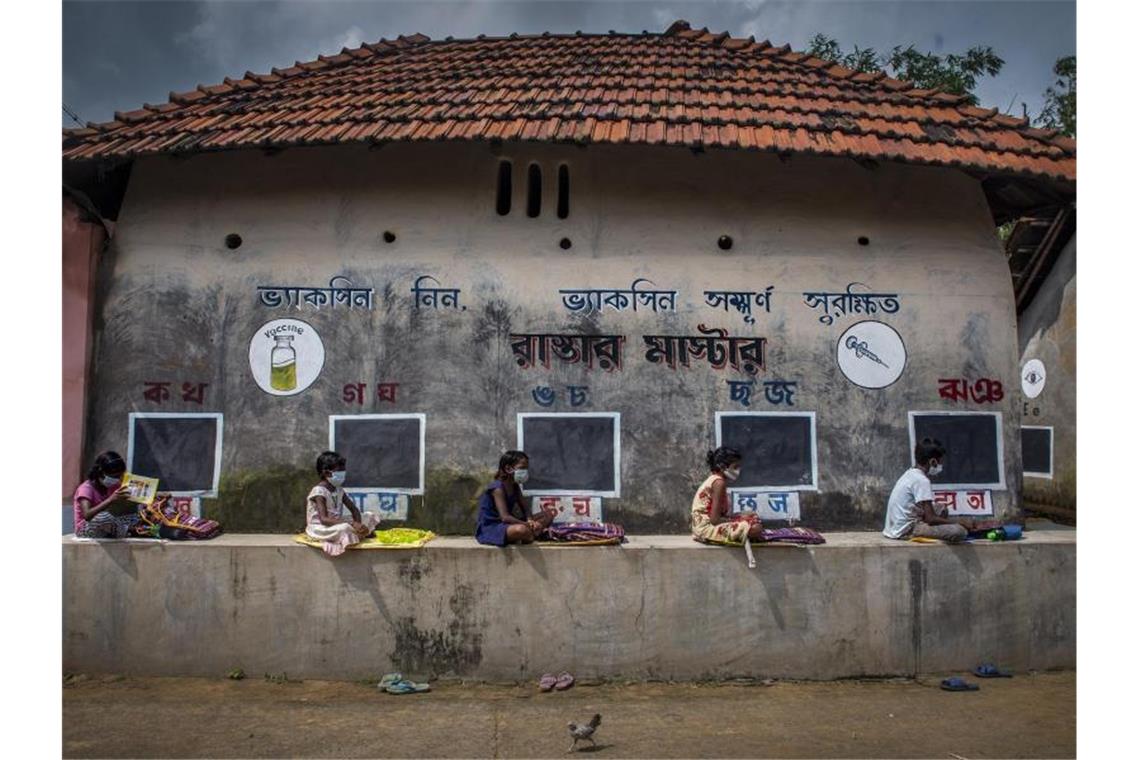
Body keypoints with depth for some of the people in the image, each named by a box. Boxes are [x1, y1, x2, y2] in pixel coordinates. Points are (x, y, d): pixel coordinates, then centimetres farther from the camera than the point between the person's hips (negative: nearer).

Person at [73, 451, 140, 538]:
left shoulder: (113, 486, 1)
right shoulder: (86, 488, -18)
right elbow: (87, 515, -34)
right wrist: (111, 500, -42)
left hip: (106, 531, 6)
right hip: (86, 530, -6)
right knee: (104, 516, -37)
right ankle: (127, 534, -17)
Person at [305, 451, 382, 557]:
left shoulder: (339, 490, 7)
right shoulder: (319, 491, -17)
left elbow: (354, 509, 6)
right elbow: (324, 519, -27)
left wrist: (358, 524, -18)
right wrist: (351, 523, -33)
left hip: (337, 525, 8)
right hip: (320, 528, -8)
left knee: (371, 516, -1)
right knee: (345, 528, -40)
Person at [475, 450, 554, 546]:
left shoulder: (515, 487, 9)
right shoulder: (498, 488, -18)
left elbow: (525, 513, 4)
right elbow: (505, 517, -28)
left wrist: (530, 522, -18)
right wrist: (529, 525, -29)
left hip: (506, 525, 9)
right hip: (489, 529, -9)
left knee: (548, 515, 5)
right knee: (521, 529, -41)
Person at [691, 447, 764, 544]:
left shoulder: (713, 479, 13)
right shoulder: (719, 482, -16)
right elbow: (715, 519, -21)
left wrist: (739, 516, 4)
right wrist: (738, 519, -8)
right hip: (708, 527, -10)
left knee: (753, 518, 18)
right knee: (755, 529, -21)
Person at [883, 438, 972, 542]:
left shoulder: (910, 474, 12)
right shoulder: (922, 480, -15)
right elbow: (930, 519, -18)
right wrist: (958, 523, -5)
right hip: (906, 531, -10)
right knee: (959, 531, -20)